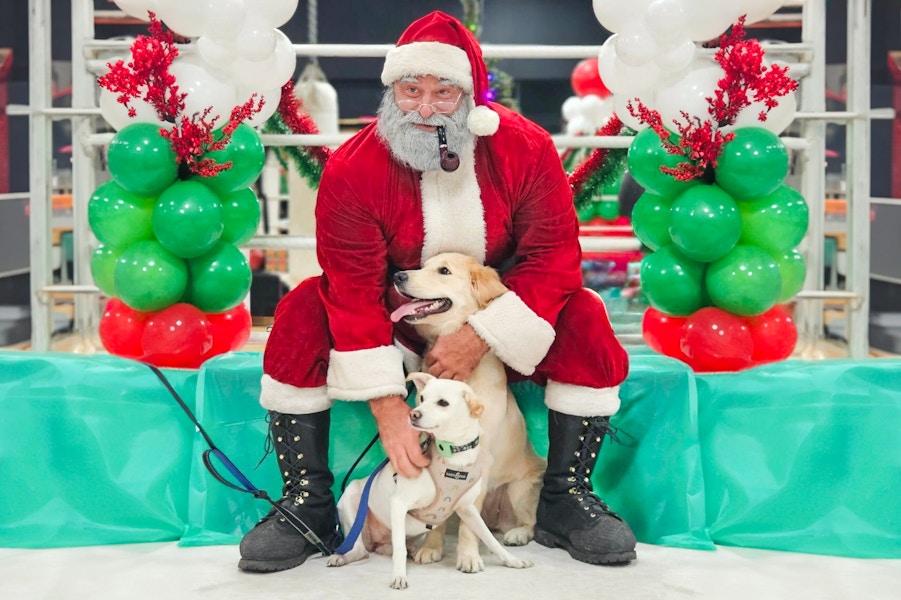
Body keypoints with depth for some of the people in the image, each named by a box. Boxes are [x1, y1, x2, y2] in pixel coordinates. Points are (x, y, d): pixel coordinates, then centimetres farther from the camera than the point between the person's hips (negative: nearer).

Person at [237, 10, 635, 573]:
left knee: (585, 322, -25)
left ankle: (564, 501, -9)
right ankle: (308, 504, -14)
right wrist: (385, 401, -29)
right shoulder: (352, 168, -20)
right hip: (395, 322, 0)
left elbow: (554, 255, -18)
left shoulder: (526, 148, -17)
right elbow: (355, 291, -22)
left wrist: (482, 336, -30)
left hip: (499, 322, 1)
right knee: (301, 315, -26)